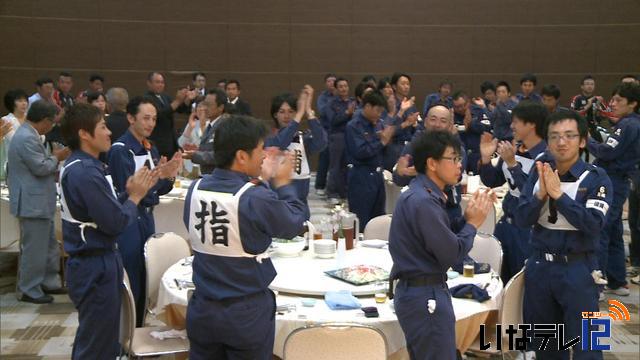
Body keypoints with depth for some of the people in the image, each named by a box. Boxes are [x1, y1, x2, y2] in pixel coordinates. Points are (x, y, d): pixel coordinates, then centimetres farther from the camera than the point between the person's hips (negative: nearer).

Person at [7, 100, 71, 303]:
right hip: (32, 203, -11)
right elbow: (41, 167, -23)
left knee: (49, 246, 19)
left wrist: (54, 157, 9)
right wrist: (56, 157, -6)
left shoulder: (28, 135, 12)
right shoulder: (27, 138, -22)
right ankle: (29, 290, 10)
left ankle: (50, 282, 30)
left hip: (39, 202, 11)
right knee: (34, 249, 0)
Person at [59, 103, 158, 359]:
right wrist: (135, 196, -8)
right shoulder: (85, 173, -22)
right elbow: (115, 223, -24)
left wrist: (129, 194, 0)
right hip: (96, 267, -10)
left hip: (94, 262, 10)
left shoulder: (80, 166, 10)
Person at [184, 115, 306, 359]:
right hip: (247, 312, -4)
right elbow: (294, 225, -6)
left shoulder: (196, 189, -7)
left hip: (203, 309, 5)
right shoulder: (257, 198, -23)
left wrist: (262, 181, 15)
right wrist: (282, 183, 6)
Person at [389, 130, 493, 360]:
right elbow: (452, 254, -20)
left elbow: (444, 238, 13)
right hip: (426, 296, -10)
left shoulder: (424, 195, 12)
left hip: (418, 291, 10)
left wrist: (467, 218, 3)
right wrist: (473, 223, -6)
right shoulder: (423, 201, -20)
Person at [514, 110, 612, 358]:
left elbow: (593, 225, -21)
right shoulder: (539, 173, 3)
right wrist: (541, 194, -20)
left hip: (578, 269, -4)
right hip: (539, 266, 4)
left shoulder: (596, 178, -9)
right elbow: (521, 220, -4)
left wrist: (558, 194, -25)